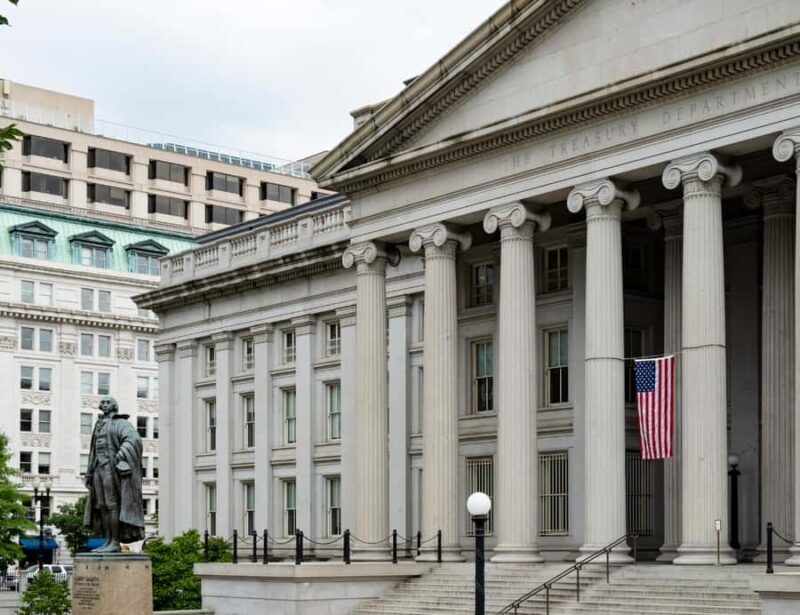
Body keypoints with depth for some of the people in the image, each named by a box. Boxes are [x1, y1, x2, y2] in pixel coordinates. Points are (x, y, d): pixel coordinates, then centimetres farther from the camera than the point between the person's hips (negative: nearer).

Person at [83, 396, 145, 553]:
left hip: (112, 467, -8)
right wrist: (89, 474, 16)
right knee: (102, 505, 3)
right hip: (99, 468, 8)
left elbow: (134, 439, -20)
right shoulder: (100, 426, 23)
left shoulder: (121, 423, -2)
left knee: (112, 504, -12)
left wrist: (121, 453, -36)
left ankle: (115, 543, -12)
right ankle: (107, 542, 3)